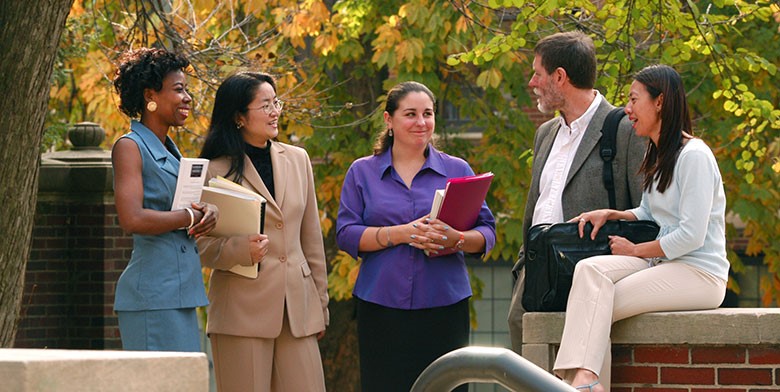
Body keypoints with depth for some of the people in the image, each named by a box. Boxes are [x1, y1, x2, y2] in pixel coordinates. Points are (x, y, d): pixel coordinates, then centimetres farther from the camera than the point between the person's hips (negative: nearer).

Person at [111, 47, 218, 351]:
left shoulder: (169, 150, 19)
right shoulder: (130, 147, -8)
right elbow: (132, 219, -21)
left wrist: (207, 211, 1)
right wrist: (190, 217, -10)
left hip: (180, 294, 9)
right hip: (153, 295, -9)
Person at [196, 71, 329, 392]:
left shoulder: (297, 160, 14)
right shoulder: (217, 170, -2)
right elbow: (202, 246, -2)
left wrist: (321, 304, 16)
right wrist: (241, 250, -22)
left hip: (297, 305, 4)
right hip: (242, 308, -4)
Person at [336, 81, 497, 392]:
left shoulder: (457, 171, 11)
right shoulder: (362, 173, 10)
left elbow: (487, 233, 7)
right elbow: (346, 235, 0)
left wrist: (456, 239, -16)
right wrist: (402, 233, -15)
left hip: (444, 306, 1)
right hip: (382, 307, 0)